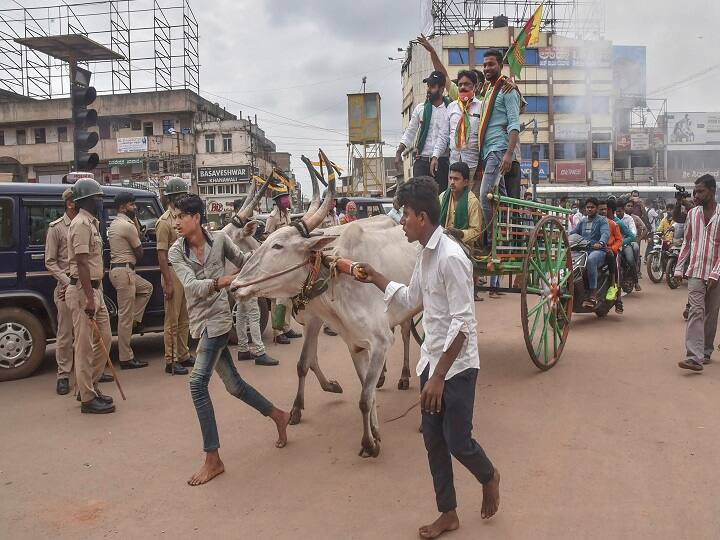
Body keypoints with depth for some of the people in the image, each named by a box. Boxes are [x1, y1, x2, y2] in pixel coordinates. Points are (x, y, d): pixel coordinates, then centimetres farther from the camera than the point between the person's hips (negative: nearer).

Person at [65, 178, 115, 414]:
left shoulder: (91, 222, 16)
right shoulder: (82, 223, -15)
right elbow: (82, 264, -21)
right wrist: (89, 299, -25)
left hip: (95, 290, 10)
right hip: (82, 290, -10)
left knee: (104, 338, 15)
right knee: (85, 345, -3)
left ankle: (90, 386, 26)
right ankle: (87, 398, 4)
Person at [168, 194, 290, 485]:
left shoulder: (219, 239, -5)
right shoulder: (176, 252, -1)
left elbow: (244, 261, 12)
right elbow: (191, 286, -16)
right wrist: (220, 281, -31)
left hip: (218, 318, -4)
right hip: (200, 322, 4)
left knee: (198, 382, -13)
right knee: (234, 385, 13)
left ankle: (213, 460, -3)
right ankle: (278, 416, 37)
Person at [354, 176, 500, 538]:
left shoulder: (451, 257, -22)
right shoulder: (425, 255, 6)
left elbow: (463, 324, -23)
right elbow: (411, 300, 20)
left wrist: (439, 377, -22)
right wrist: (375, 279, 12)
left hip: (457, 365, -8)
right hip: (432, 360, 8)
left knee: (457, 442, 2)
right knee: (433, 440, 12)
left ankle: (489, 478, 35)